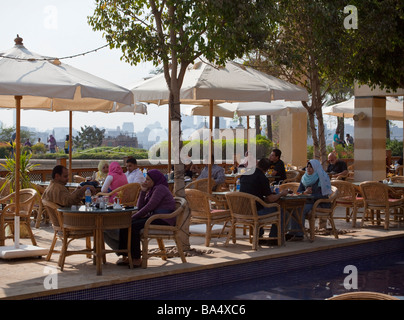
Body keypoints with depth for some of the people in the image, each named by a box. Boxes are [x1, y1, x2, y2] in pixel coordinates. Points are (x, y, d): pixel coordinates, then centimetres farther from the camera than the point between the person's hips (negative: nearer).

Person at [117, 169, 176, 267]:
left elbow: (149, 207, -17)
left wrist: (133, 217, -13)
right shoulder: (151, 190, 23)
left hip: (163, 220, -10)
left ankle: (136, 259, -20)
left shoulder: (160, 188, -7)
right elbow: (140, 207, 13)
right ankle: (125, 256, -12)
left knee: (133, 226, -26)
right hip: (154, 217, 10)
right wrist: (143, 191, 4)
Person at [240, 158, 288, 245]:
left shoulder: (244, 175, 7)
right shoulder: (262, 178, -15)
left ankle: (258, 236, 34)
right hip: (254, 212, -7)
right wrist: (281, 193, 5)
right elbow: (271, 199, -14)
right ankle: (273, 238, 13)